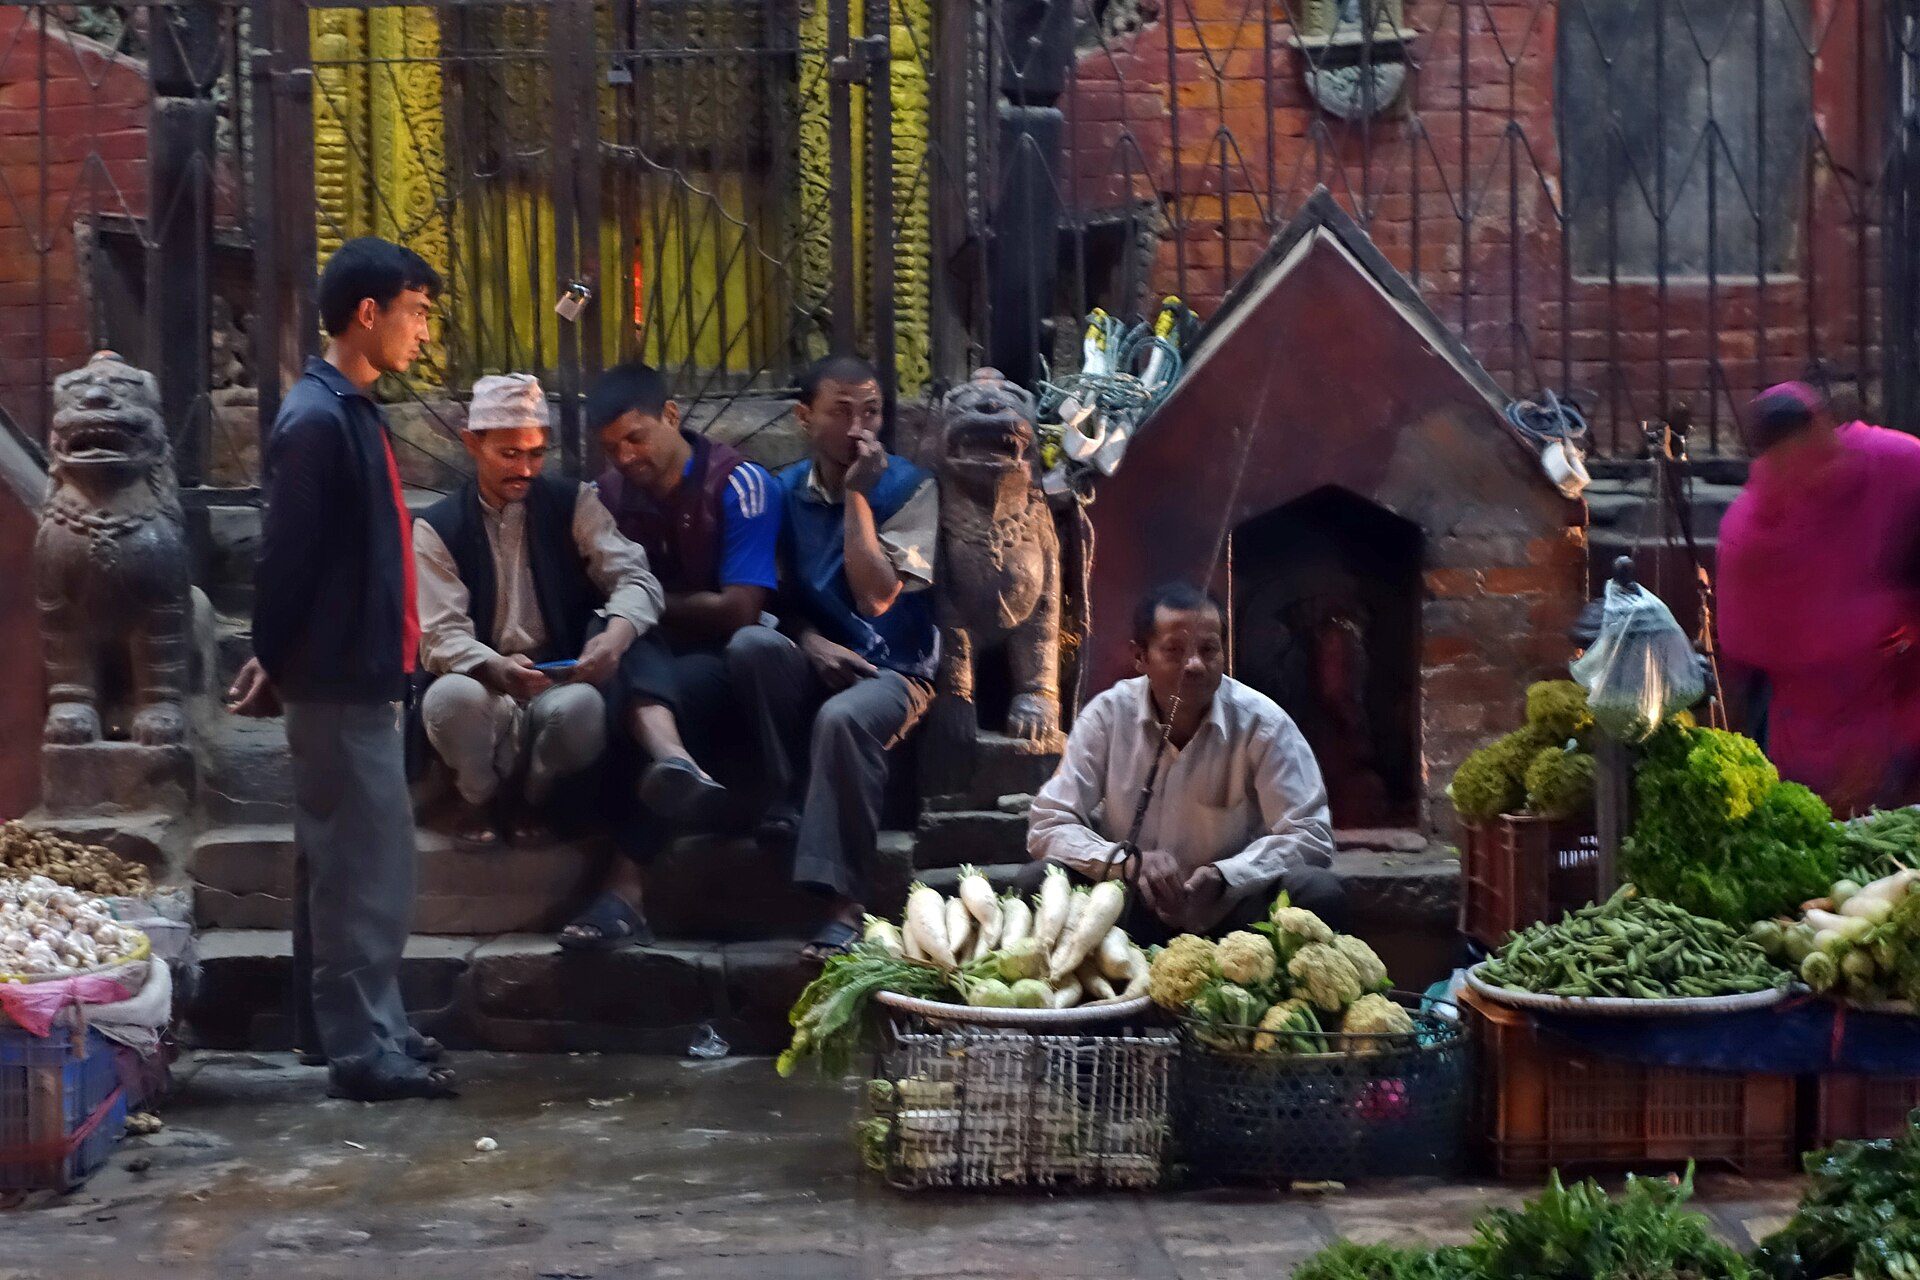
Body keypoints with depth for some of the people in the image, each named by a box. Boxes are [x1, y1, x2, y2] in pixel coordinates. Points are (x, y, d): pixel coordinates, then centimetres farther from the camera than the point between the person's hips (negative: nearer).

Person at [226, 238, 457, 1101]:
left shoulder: (351, 412, 13)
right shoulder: (317, 421, -18)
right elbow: (288, 558, -18)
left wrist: (278, 659, 17)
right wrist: (278, 665, -8)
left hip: (359, 675, 9)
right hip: (339, 680, -9)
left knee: (360, 864, 15)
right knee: (362, 867, -4)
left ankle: (371, 1028, 23)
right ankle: (360, 1049, 3)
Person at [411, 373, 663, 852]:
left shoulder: (574, 505, 7)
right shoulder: (437, 529, 4)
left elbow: (634, 577, -4)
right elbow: (440, 636, -7)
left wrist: (619, 631, -29)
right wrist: (495, 669, -31)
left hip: (559, 686, 1)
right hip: (483, 687, -1)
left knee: (583, 705, -36)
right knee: (453, 696, -36)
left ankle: (530, 798, -1)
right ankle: (479, 796, -2)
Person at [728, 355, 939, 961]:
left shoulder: (909, 487, -2)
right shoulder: (786, 491, 10)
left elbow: (876, 596, -12)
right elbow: (780, 595, 12)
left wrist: (858, 495, -13)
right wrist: (809, 640, -10)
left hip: (892, 670, -4)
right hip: (815, 664, 4)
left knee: (842, 719, -38)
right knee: (751, 644, -30)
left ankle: (843, 906, -37)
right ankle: (787, 804, -23)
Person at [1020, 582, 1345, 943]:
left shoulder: (1263, 722, -8)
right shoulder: (1108, 715, -6)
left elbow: (1310, 836, -10)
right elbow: (1048, 824, -7)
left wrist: (1224, 876, -28)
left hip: (1230, 908, 0)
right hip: (1129, 911, 0)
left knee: (1320, 894, -28)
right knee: (1036, 884, -26)